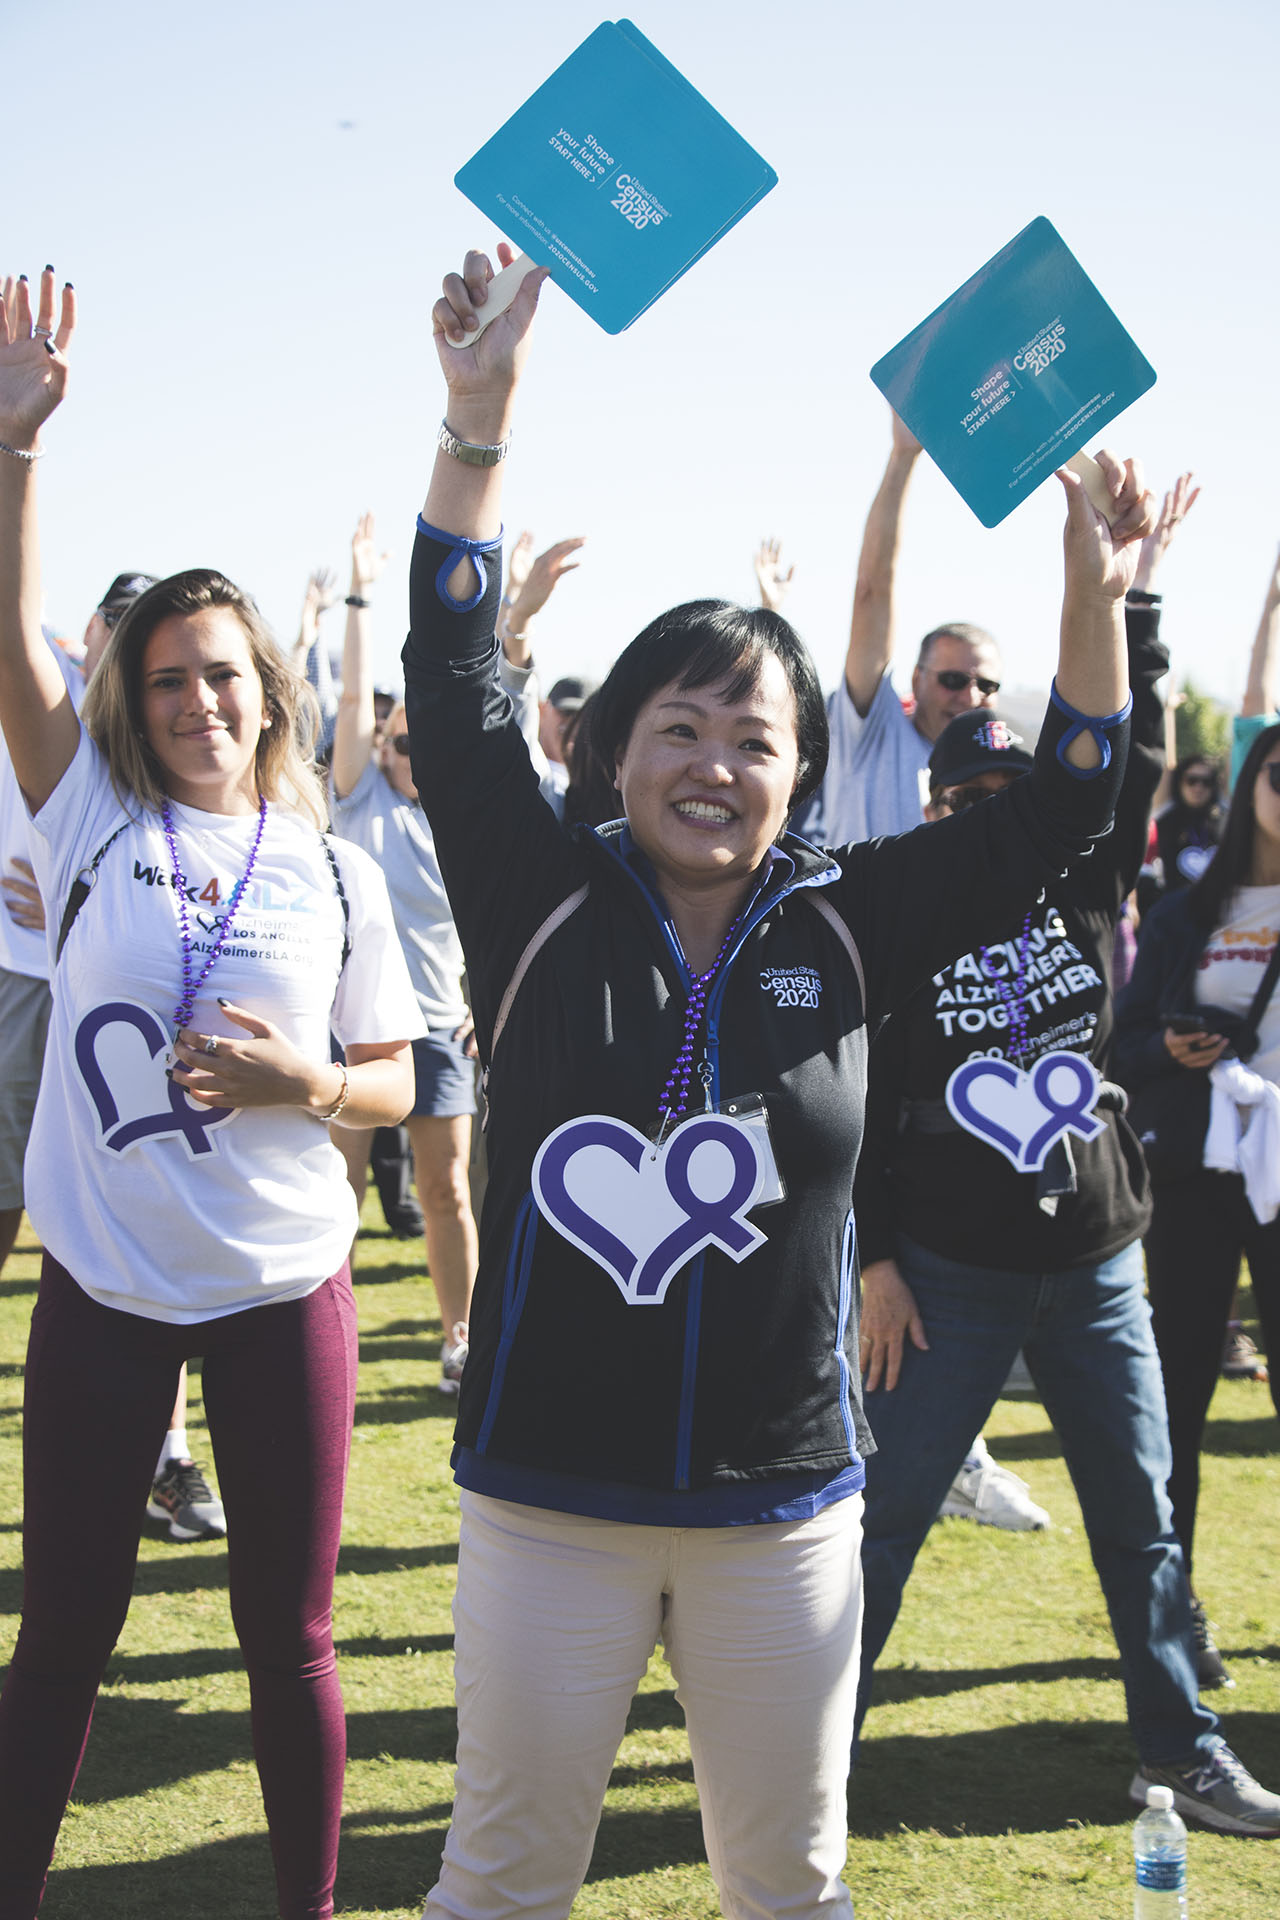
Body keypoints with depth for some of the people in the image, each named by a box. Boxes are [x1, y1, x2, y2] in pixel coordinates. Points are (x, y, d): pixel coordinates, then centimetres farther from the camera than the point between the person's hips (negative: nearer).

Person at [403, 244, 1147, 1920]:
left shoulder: (843, 934, 0)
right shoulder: (543, 909, -4)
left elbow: (1060, 810, 2)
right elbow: (455, 685, -8)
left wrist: (1095, 594, -8)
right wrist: (479, 416, -12)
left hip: (783, 1507, 2)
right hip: (548, 1499, -1)